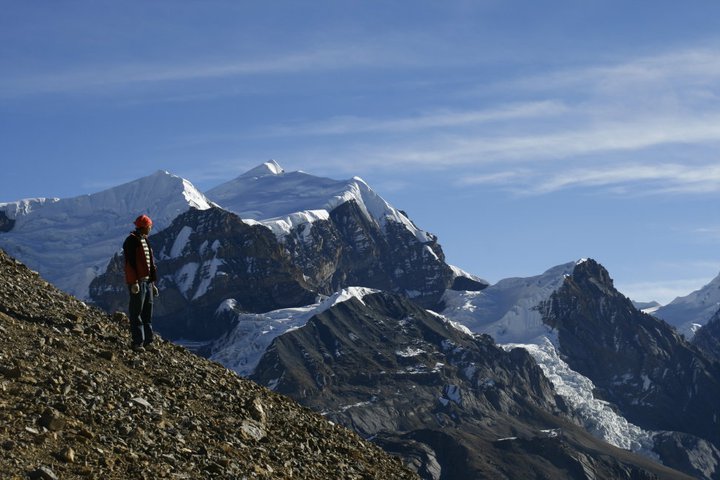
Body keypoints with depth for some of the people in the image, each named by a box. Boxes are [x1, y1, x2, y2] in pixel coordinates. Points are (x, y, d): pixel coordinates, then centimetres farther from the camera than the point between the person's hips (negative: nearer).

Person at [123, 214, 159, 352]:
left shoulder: (144, 241, 17)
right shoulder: (132, 241, -10)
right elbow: (130, 263, -17)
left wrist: (153, 283, 20)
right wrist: (134, 282, -22)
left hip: (147, 281, 9)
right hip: (137, 282, -9)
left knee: (147, 313, 11)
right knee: (137, 313, -5)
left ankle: (147, 341, 17)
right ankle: (137, 343, -3)